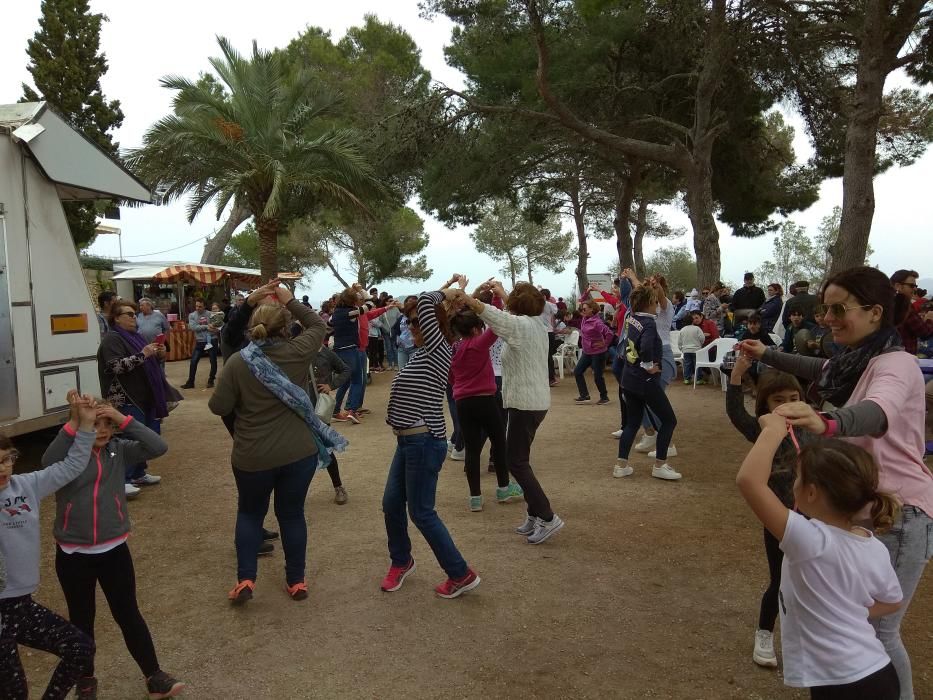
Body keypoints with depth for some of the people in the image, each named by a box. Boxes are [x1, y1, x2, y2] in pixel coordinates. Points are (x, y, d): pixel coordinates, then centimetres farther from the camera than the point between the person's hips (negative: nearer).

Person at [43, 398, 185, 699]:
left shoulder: (118, 450, -5)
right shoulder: (69, 452, -10)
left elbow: (158, 447, -19)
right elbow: (48, 462, -33)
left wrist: (124, 419, -25)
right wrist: (74, 424, -40)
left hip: (114, 549, 1)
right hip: (73, 554, -1)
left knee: (128, 614, 10)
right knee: (81, 618, 17)